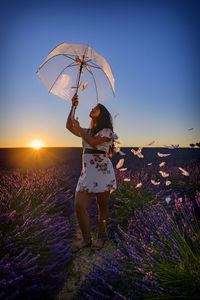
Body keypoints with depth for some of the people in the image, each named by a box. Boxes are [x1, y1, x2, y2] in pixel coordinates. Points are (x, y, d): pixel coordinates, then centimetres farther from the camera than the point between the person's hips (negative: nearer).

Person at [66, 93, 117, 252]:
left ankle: (101, 237, 25)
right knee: (79, 206, -4)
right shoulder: (87, 131, 22)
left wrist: (79, 127, -1)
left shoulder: (107, 131, 2)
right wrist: (73, 106, 14)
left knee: (103, 206, 5)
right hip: (87, 172, 6)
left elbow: (93, 142, -13)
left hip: (103, 171, -5)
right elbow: (69, 126, 16)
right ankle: (86, 239, 14)